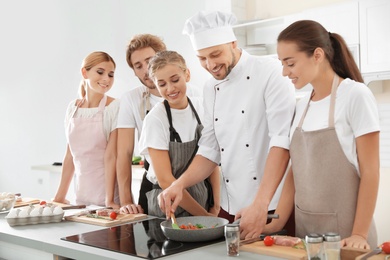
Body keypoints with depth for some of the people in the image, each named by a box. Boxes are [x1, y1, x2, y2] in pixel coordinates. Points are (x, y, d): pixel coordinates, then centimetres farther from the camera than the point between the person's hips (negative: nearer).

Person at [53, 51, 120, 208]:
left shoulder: (115, 107, -10)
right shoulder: (73, 107, 4)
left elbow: (111, 156, -14)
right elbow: (70, 154, 9)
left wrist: (110, 200, -18)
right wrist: (60, 196, 10)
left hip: (106, 193, -4)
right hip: (81, 195, 4)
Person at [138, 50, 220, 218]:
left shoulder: (201, 107, -3)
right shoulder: (155, 120, -15)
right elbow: (165, 180, -15)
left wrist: (216, 207, -4)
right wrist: (203, 215, -12)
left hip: (202, 200, 4)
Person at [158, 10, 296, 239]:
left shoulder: (271, 73, -10)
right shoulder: (211, 89, 9)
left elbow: (282, 141, -20)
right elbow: (209, 151, 11)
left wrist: (260, 204, -26)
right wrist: (179, 184, -4)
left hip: (274, 208, -5)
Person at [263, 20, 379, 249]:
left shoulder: (355, 95, -11)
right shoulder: (302, 105, 6)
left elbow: (370, 171, -11)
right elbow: (296, 170, 7)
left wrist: (359, 234, -14)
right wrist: (277, 223, 0)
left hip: (343, 230, -5)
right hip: (304, 227, 6)